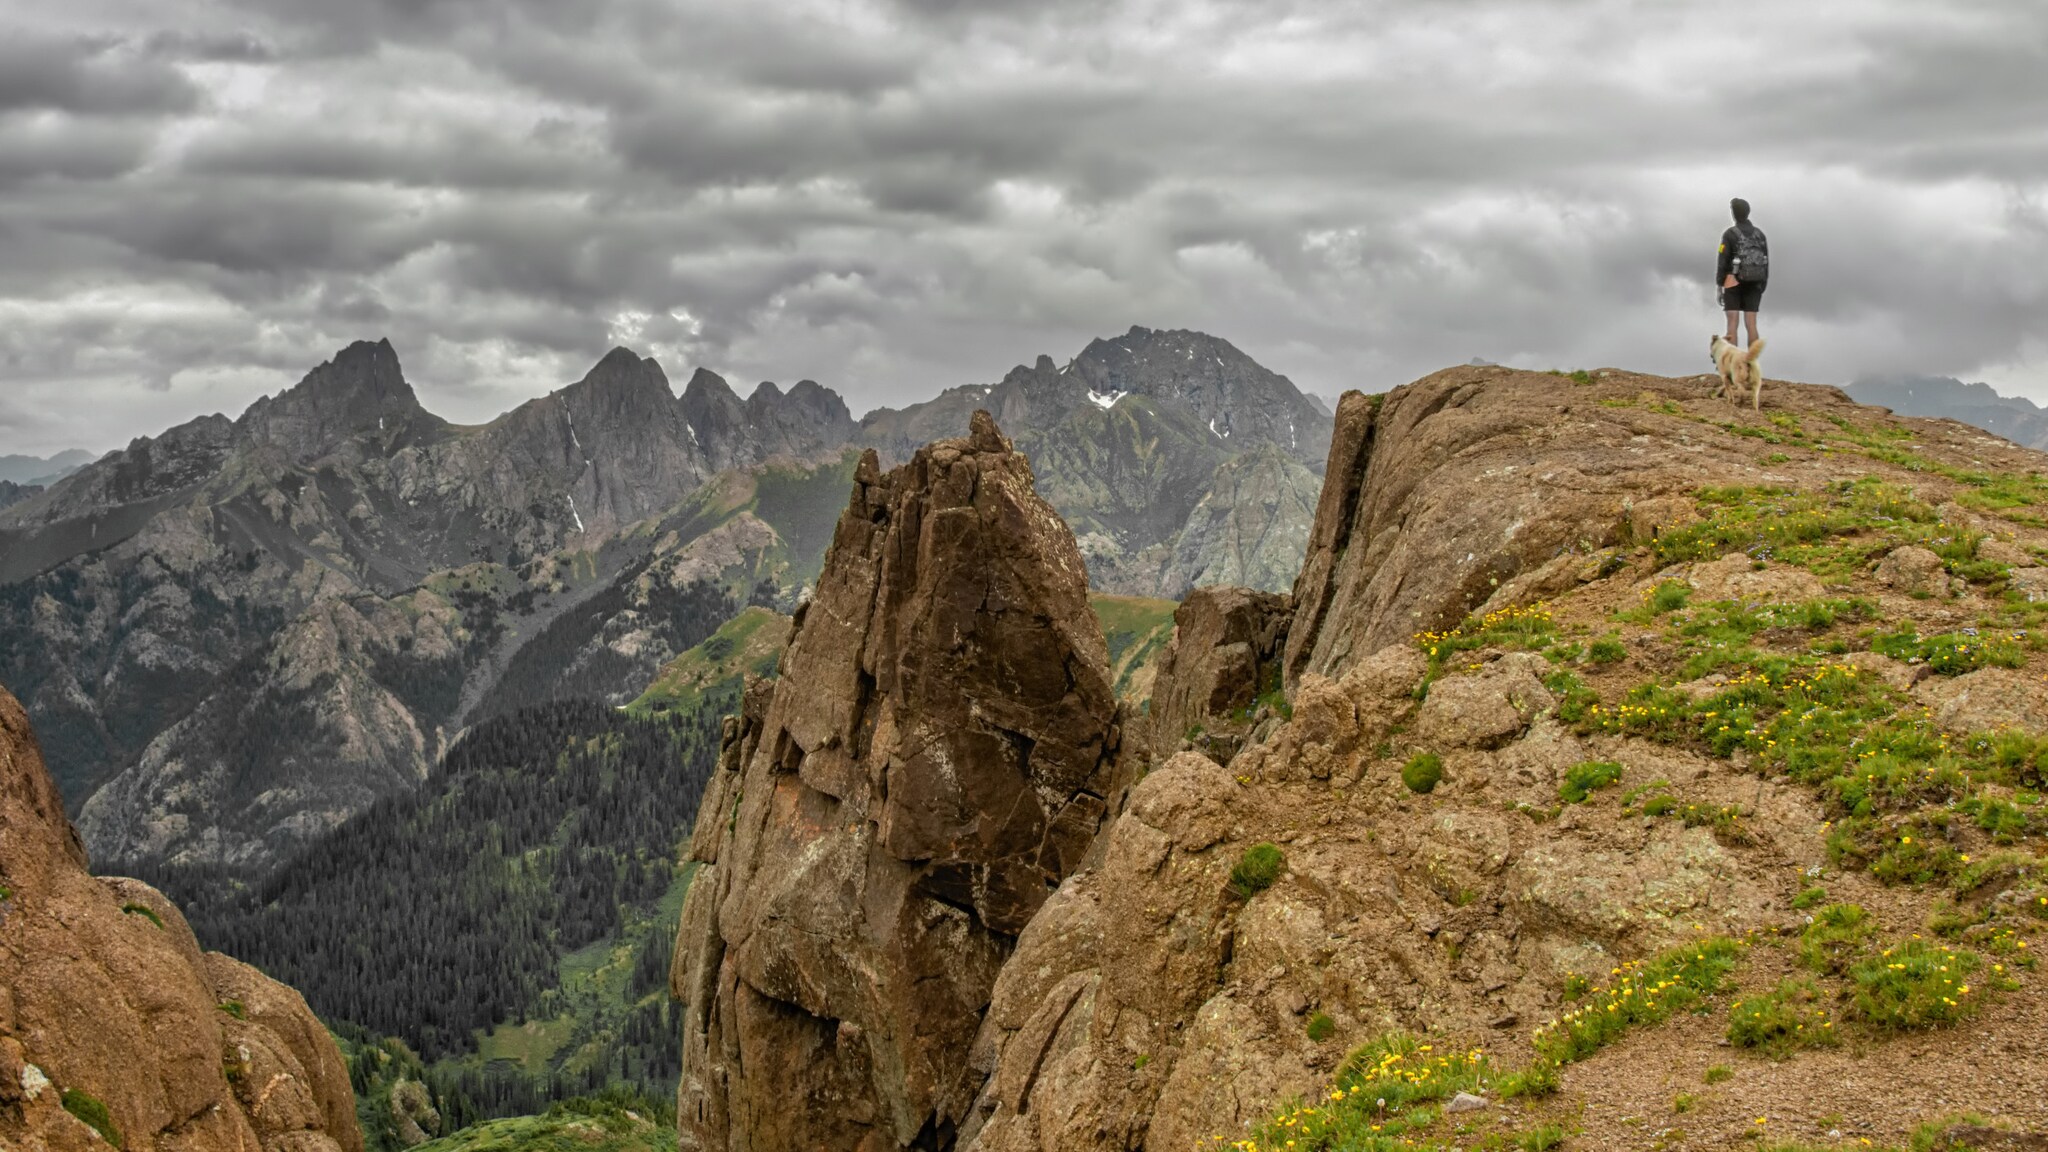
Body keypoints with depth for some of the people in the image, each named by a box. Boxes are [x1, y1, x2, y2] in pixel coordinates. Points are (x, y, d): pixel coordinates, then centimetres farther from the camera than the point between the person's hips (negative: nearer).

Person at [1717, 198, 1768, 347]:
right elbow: (1765, 263, 9)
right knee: (1751, 324, 4)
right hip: (1753, 285, 4)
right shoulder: (1760, 234, 8)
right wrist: (1762, 289, 15)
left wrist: (1719, 288, -7)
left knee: (1732, 324, -4)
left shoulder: (1729, 234, -7)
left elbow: (1722, 262, -11)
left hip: (1734, 283, -4)